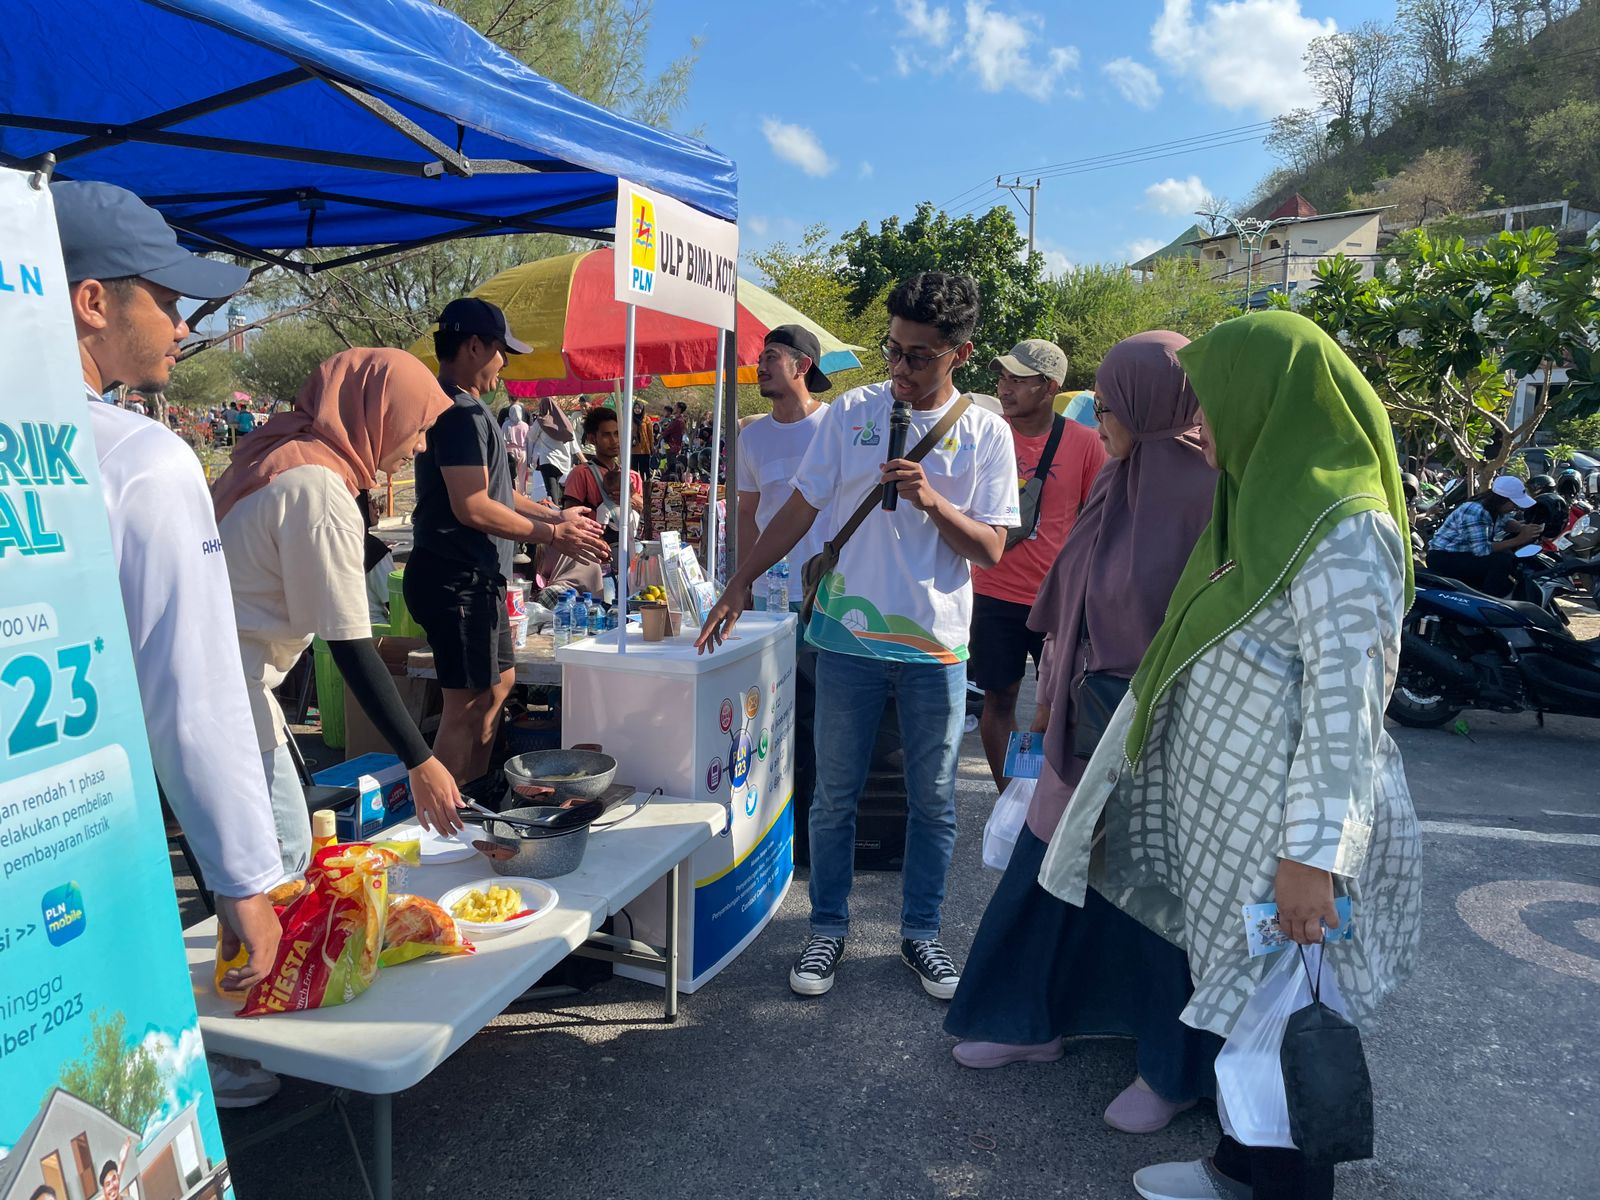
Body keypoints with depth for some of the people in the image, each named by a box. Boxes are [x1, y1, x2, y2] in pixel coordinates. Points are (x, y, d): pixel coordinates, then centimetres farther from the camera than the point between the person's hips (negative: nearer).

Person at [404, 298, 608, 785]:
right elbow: (472, 507, -24)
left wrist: (555, 515, 20)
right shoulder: (461, 411, -17)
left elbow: (492, 490, 23)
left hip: (475, 577, 11)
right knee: (468, 704, -5)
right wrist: (552, 535, -15)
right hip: (458, 579, -11)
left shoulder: (463, 408, 18)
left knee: (500, 680, 21)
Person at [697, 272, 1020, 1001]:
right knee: (835, 794, 9)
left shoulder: (985, 434, 0)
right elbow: (802, 508, 4)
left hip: (936, 644, 0)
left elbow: (990, 549, -3)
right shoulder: (851, 412, 1)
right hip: (849, 637, 0)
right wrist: (741, 582, 1)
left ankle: (920, 931, 29)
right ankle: (828, 928, 27)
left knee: (934, 799, 11)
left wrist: (931, 501, -18)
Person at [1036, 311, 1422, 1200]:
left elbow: (1346, 703, -23)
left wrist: (1313, 853, -23)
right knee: (1242, 995, 19)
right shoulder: (1272, 509, 10)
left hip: (1284, 828, -9)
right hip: (1227, 810, 9)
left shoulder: (1342, 533, -19)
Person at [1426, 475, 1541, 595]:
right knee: (1503, 559, -24)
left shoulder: (1494, 506, -1)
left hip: (1466, 552, 10)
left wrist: (1524, 528, -11)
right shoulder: (1474, 512, -29)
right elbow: (1482, 550, -33)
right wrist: (1519, 540, -29)